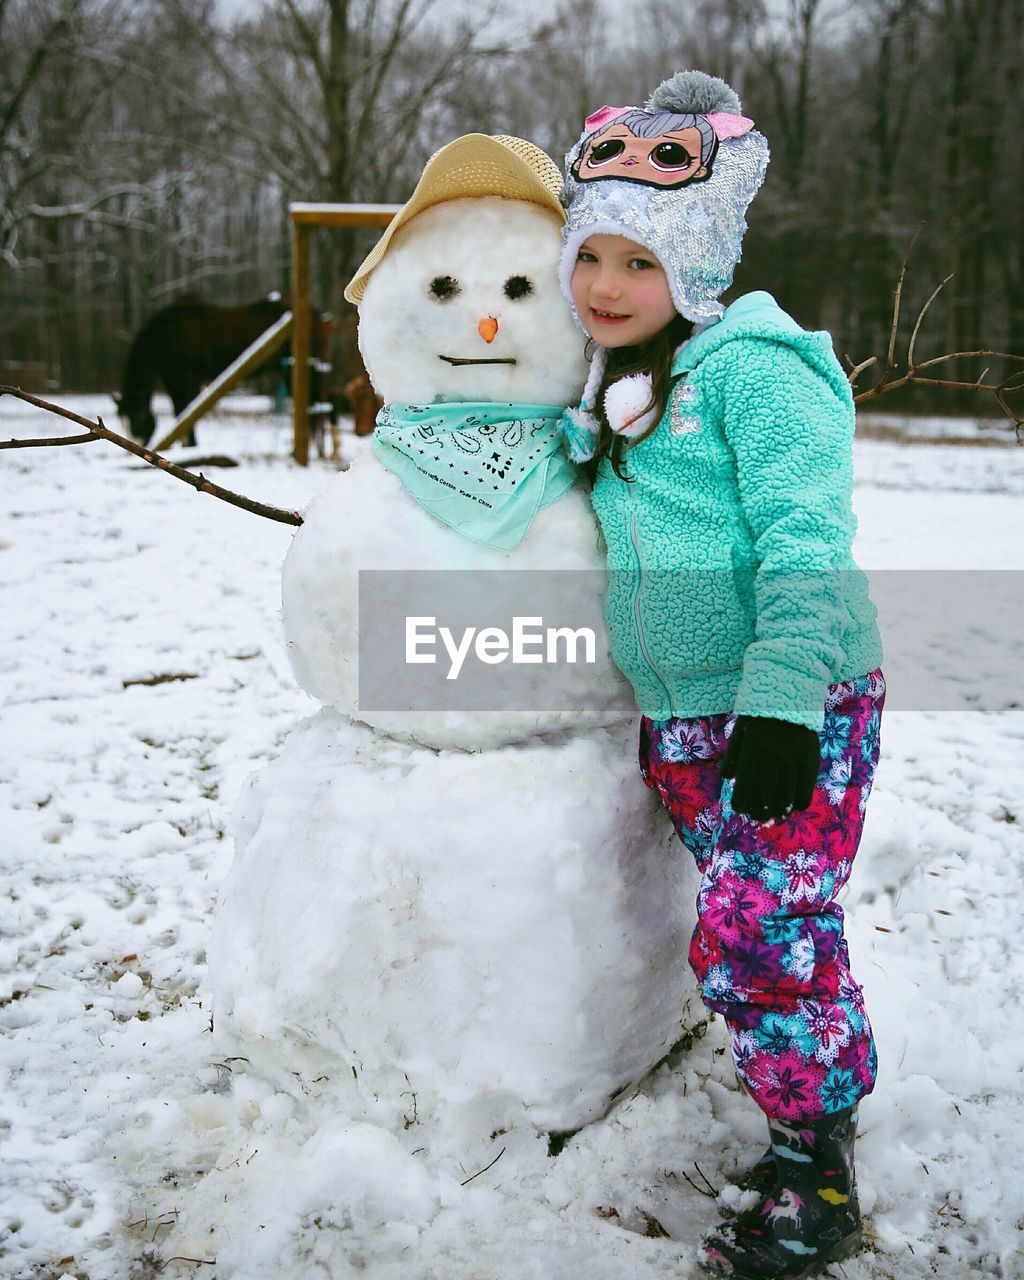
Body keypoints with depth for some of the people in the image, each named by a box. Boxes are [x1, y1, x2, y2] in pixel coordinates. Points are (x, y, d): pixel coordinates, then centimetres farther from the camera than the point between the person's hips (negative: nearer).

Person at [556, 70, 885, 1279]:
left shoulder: (752, 367, -12)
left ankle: (815, 1182, 11)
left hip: (793, 716, -8)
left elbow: (806, 541, -20)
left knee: (755, 940, -8)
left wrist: (779, 699, -26)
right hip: (679, 720, 8)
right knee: (769, 932, 14)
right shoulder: (611, 396, 14)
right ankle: (835, 1090, 33)